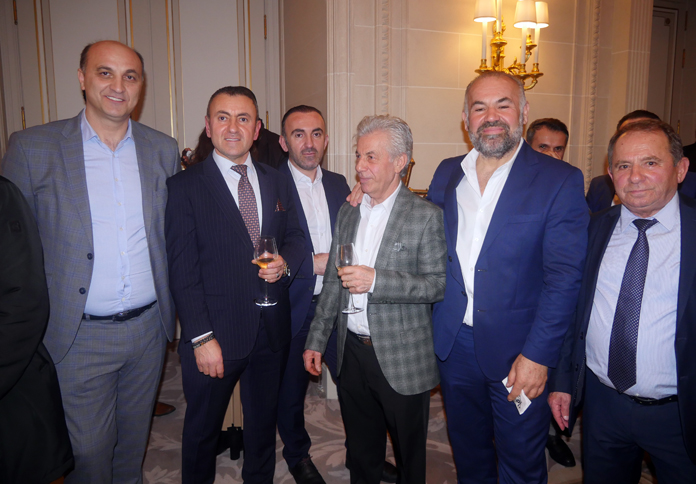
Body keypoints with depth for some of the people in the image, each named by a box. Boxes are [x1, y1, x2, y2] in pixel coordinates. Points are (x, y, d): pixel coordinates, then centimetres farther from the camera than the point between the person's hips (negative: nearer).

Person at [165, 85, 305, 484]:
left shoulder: (278, 182, 7)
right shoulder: (185, 186, -7)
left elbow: (295, 237, 15)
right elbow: (182, 270, -11)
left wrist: (285, 262, -8)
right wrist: (202, 338, -16)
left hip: (272, 330, 4)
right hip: (215, 335, -4)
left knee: (264, 422, 21)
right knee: (203, 429, 15)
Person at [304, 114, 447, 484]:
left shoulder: (425, 215, -10)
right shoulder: (348, 212, 8)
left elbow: (439, 284, -15)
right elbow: (333, 281, 12)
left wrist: (376, 280, -25)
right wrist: (316, 340, 11)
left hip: (402, 358, -5)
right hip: (353, 353, 5)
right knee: (361, 453, 21)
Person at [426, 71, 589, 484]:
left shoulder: (560, 180, -10)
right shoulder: (447, 174, 4)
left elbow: (564, 277, -13)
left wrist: (538, 355, -17)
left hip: (519, 352, -3)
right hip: (454, 343, 4)